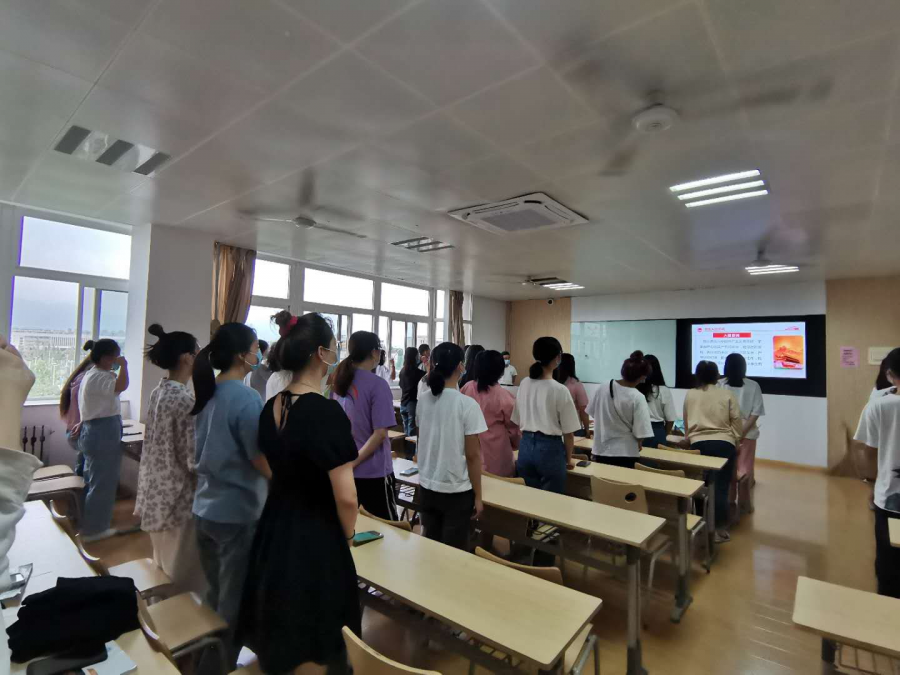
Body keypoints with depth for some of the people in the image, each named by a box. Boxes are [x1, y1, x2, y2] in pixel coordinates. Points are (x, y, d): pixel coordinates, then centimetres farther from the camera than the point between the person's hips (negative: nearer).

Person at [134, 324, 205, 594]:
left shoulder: (157, 392, 3)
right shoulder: (185, 400, -24)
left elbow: (157, 444, 12)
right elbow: (194, 460, -22)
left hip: (157, 492, 9)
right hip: (179, 497, -9)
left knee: (163, 566, 25)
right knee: (183, 574, 8)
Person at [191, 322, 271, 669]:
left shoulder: (205, 394, 2)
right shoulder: (246, 398, -22)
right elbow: (266, 466, -20)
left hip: (204, 509, 8)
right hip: (236, 514, -8)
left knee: (215, 597, 25)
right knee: (233, 604, 13)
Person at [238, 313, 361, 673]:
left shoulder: (270, 407, -1)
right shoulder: (327, 411, -24)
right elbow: (345, 496, -22)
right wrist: (347, 535, -4)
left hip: (274, 529, 7)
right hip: (316, 539, -7)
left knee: (277, 639, 26)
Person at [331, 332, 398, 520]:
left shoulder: (338, 381, 4)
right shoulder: (377, 384, -15)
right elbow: (380, 433, -20)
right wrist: (354, 462, -13)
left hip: (343, 468, 7)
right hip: (373, 471, -6)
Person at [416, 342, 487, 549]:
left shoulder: (423, 400, -2)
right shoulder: (467, 404, -17)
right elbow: (472, 455, -12)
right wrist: (478, 496, -4)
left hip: (426, 486, 5)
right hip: (457, 490, -5)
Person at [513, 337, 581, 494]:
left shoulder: (524, 384, 0)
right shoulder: (560, 390, -15)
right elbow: (568, 432, -8)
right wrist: (568, 459, 7)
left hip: (526, 446, 5)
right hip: (550, 449, -5)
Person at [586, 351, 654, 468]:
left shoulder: (603, 388, -6)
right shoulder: (637, 398, -18)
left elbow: (594, 415, 6)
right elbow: (640, 432, -16)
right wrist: (638, 445, 6)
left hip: (601, 450, 4)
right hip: (625, 453, -4)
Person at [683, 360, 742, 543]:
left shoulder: (690, 395, 9)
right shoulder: (727, 395, 3)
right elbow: (737, 423, 4)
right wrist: (737, 440, 20)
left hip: (698, 444, 1)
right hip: (723, 444, -1)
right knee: (721, 487, 3)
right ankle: (720, 530, 7)